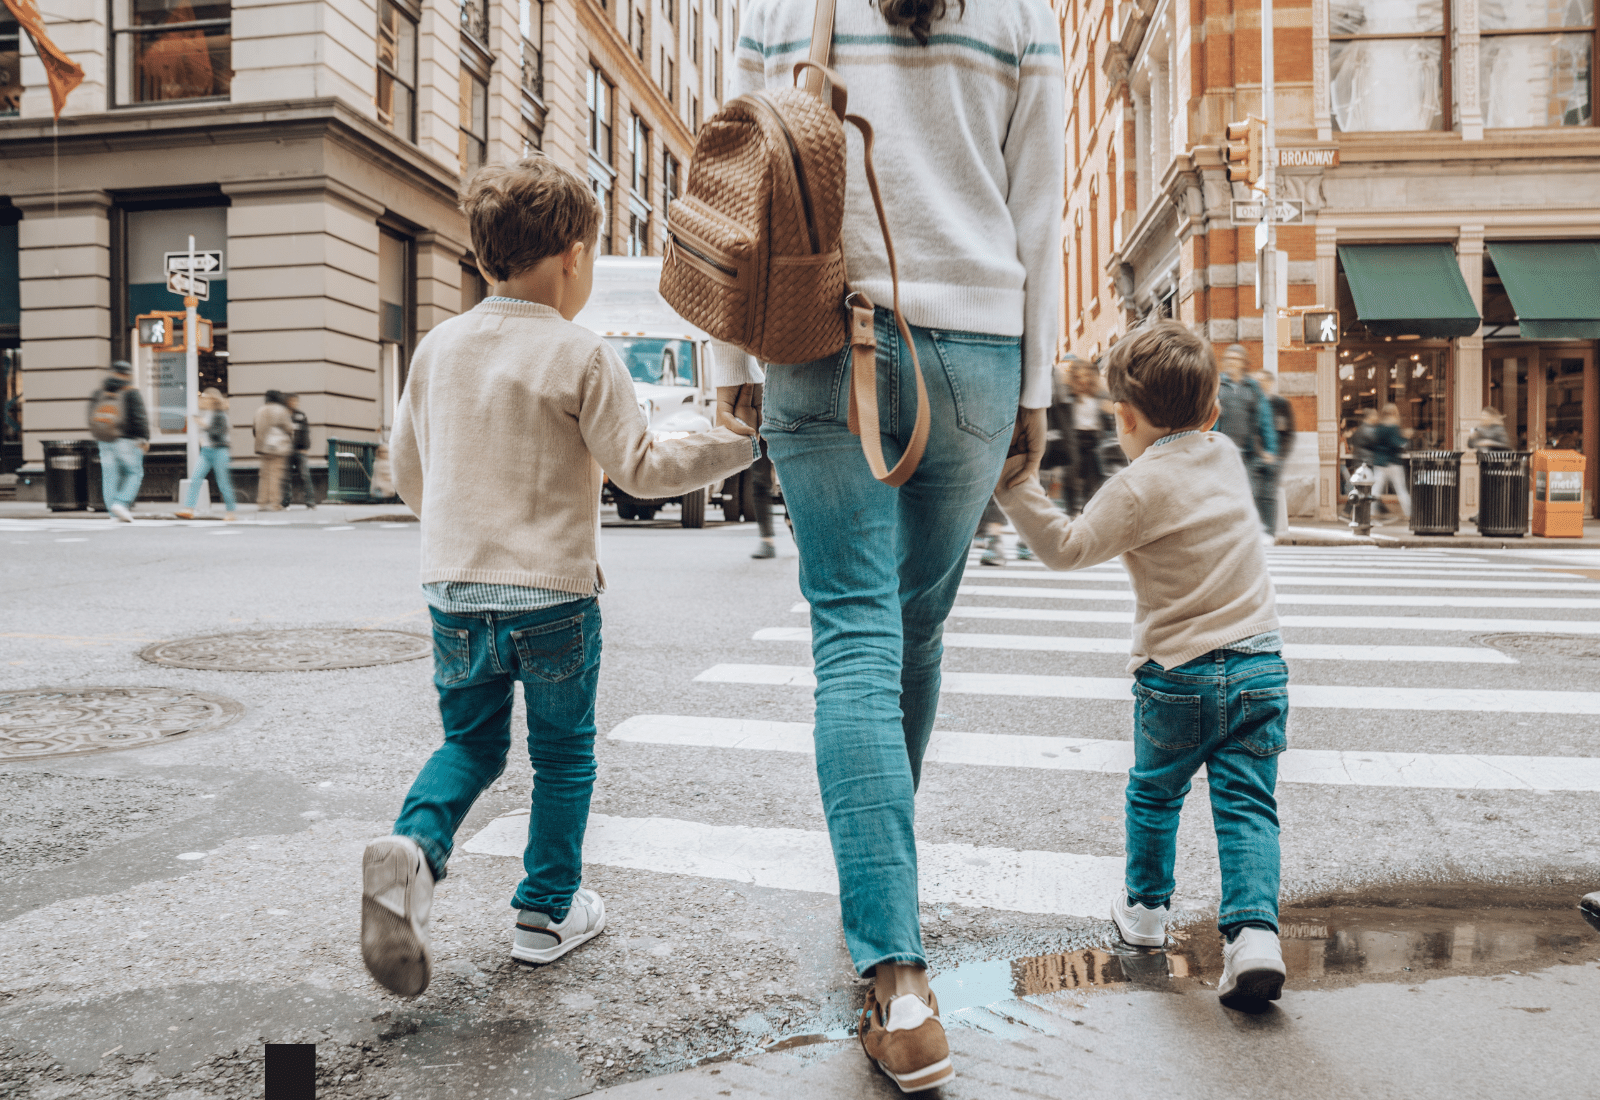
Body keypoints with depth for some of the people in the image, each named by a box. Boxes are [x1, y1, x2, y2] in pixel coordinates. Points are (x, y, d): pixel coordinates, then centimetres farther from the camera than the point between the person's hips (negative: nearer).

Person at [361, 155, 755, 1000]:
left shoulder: (438, 346, 6)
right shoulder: (581, 357, -9)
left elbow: (408, 468, 13)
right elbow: (639, 467, -9)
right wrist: (741, 443, 1)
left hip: (454, 588, 4)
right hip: (552, 589, -4)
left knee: (471, 741, 20)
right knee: (563, 754, 14)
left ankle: (413, 849, -6)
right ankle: (548, 911, 23)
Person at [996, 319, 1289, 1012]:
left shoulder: (1139, 487, -14)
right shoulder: (1228, 458, 6)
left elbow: (1067, 549, -12)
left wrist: (1013, 488, -12)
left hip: (1177, 675, -4)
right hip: (1260, 666, 4)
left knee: (1154, 793, 18)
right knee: (1246, 805, 4)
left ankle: (1146, 908, 34)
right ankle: (1253, 931, -11)